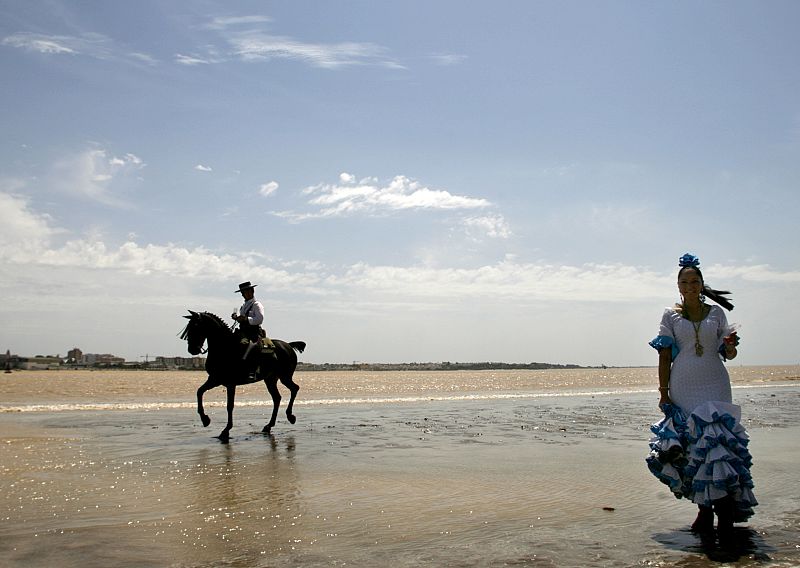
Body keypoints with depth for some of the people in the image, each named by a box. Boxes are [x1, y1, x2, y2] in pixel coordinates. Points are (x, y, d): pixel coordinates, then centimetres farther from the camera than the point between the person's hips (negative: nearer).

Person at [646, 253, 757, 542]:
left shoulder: (716, 313, 9)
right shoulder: (670, 315, 6)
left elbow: (728, 353, 13)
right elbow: (664, 357, 3)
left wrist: (731, 347, -11)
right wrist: (663, 393, -2)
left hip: (714, 386, 0)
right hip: (683, 389, 0)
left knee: (715, 441, -12)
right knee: (690, 445, -2)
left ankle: (724, 507, -7)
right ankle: (705, 509, 8)